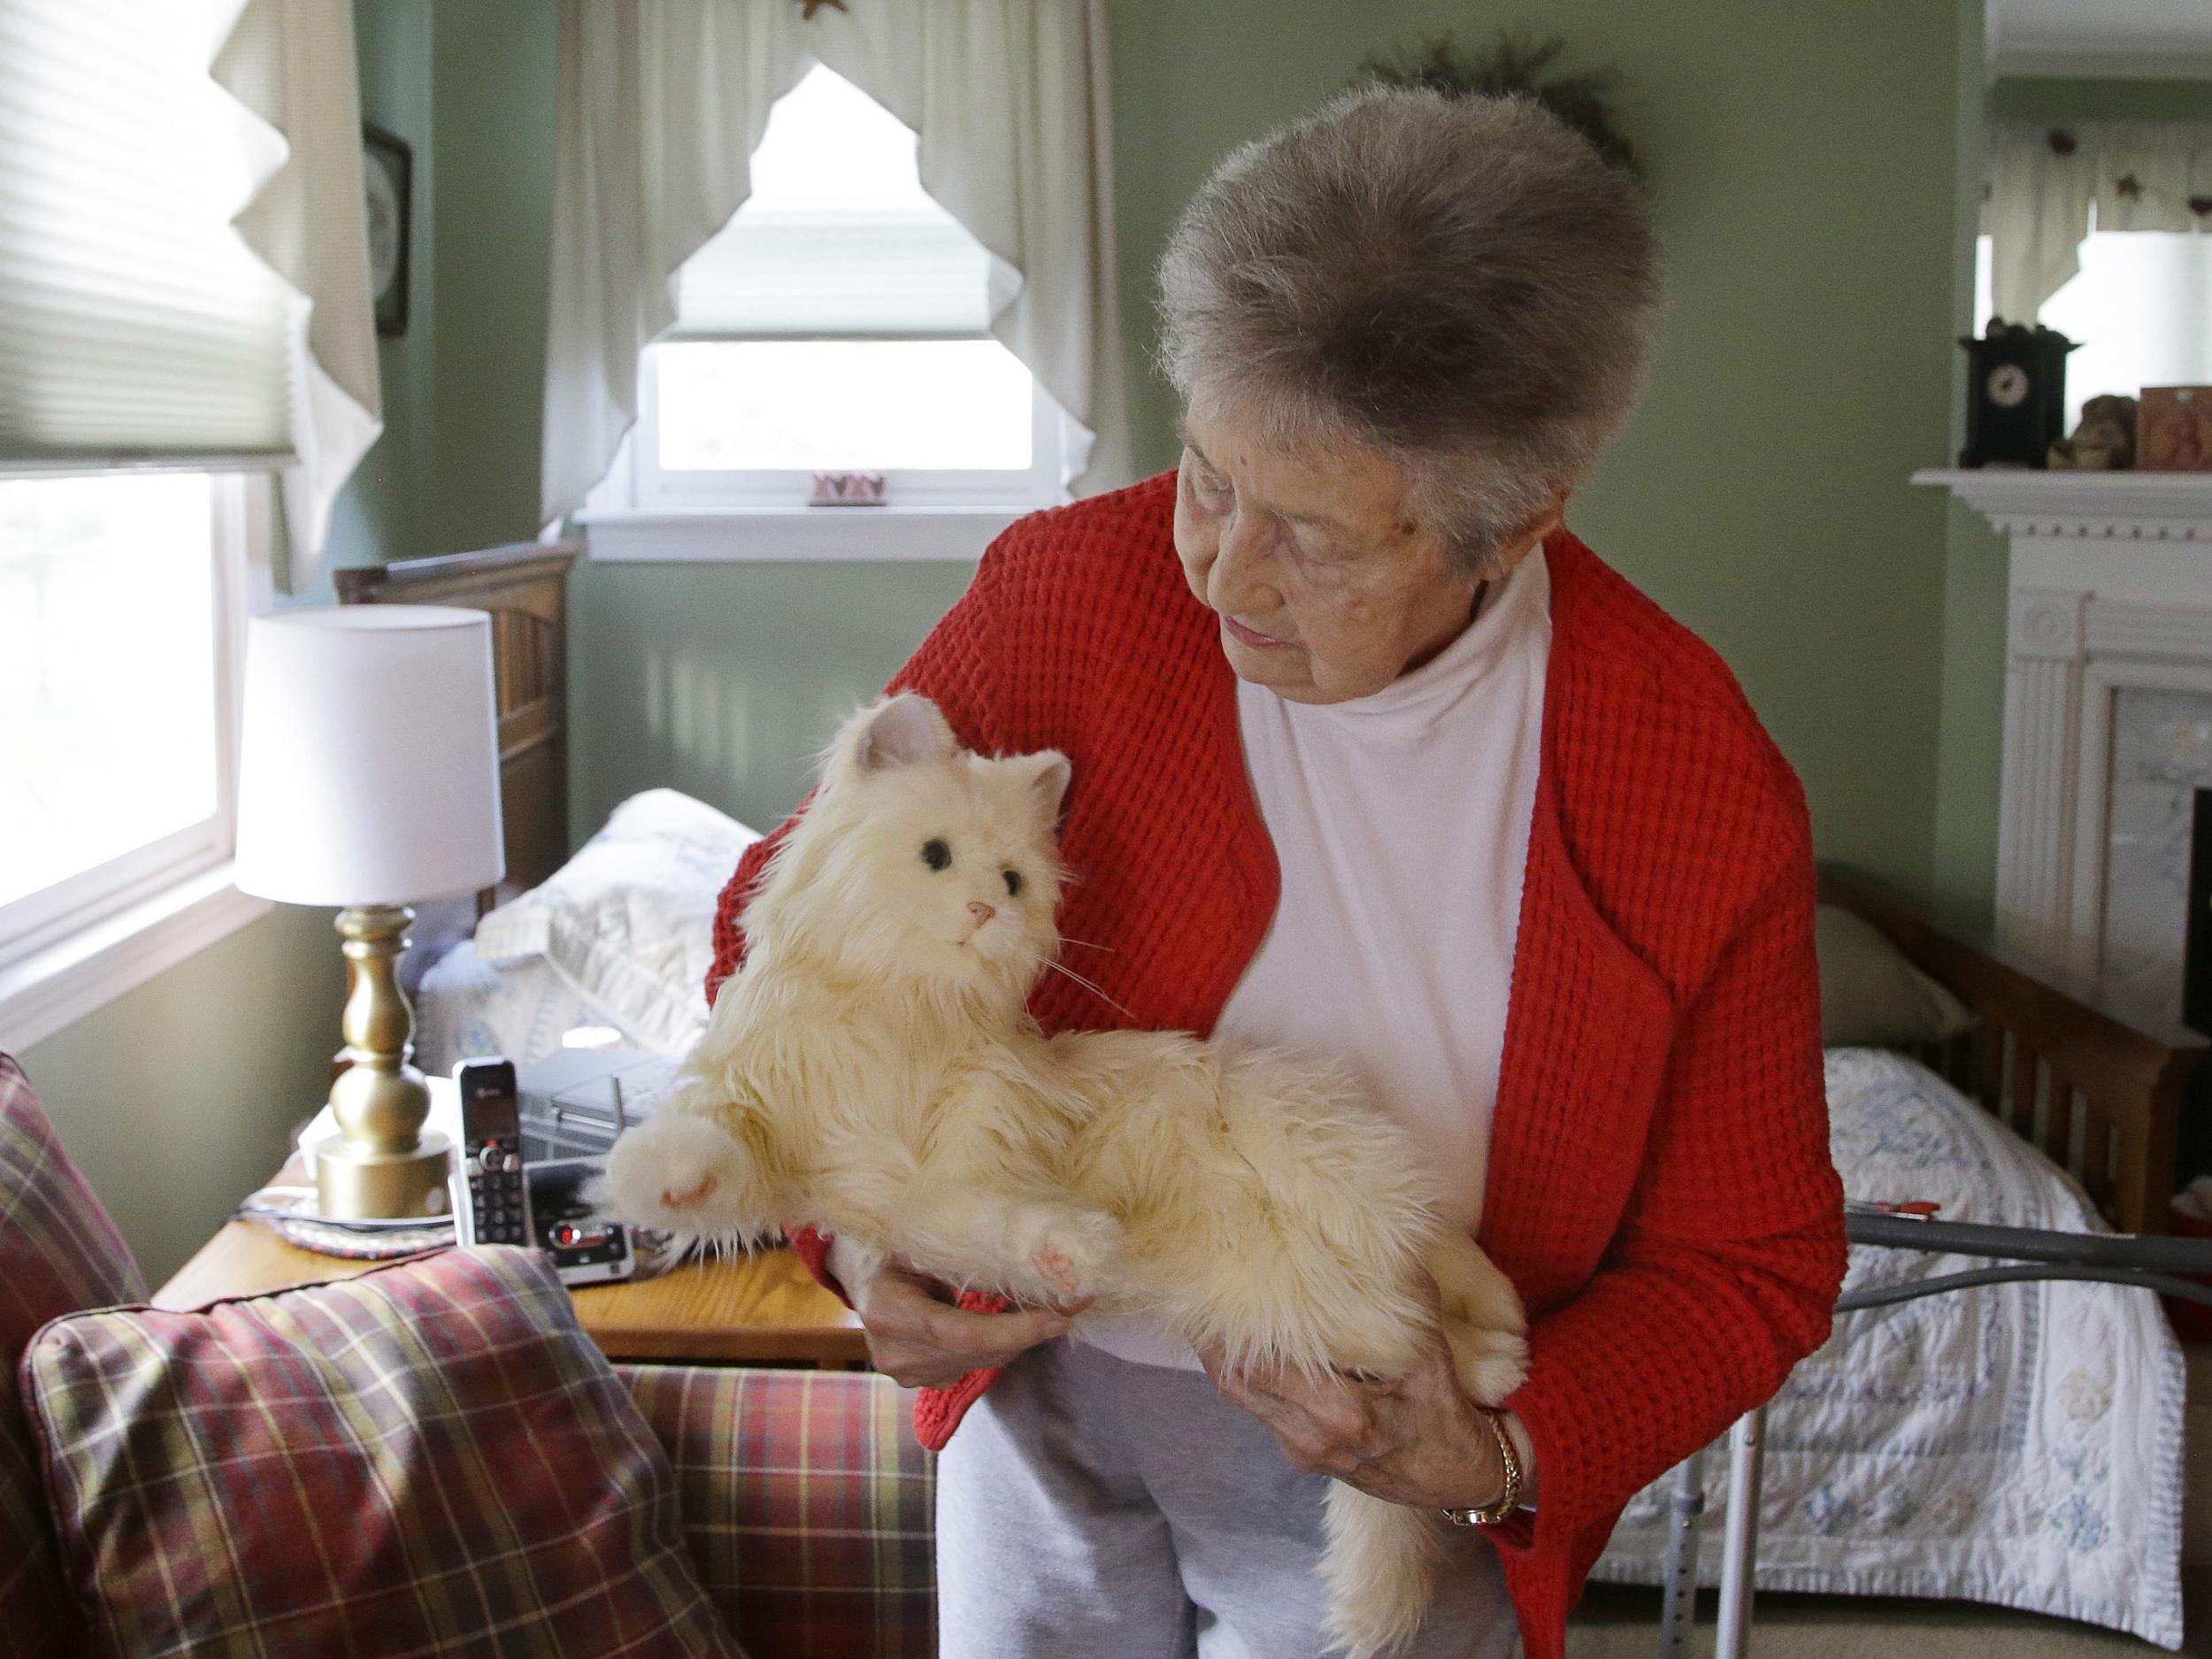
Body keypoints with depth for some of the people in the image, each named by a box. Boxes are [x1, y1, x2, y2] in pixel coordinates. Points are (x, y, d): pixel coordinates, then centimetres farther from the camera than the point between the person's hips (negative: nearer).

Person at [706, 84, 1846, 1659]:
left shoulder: (1709, 791, -19)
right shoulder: (1066, 595, -17)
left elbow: (1744, 1264, -7)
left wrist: (1507, 1457, -22)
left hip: (1387, 1468, -1)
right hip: (1045, 1402, 2)